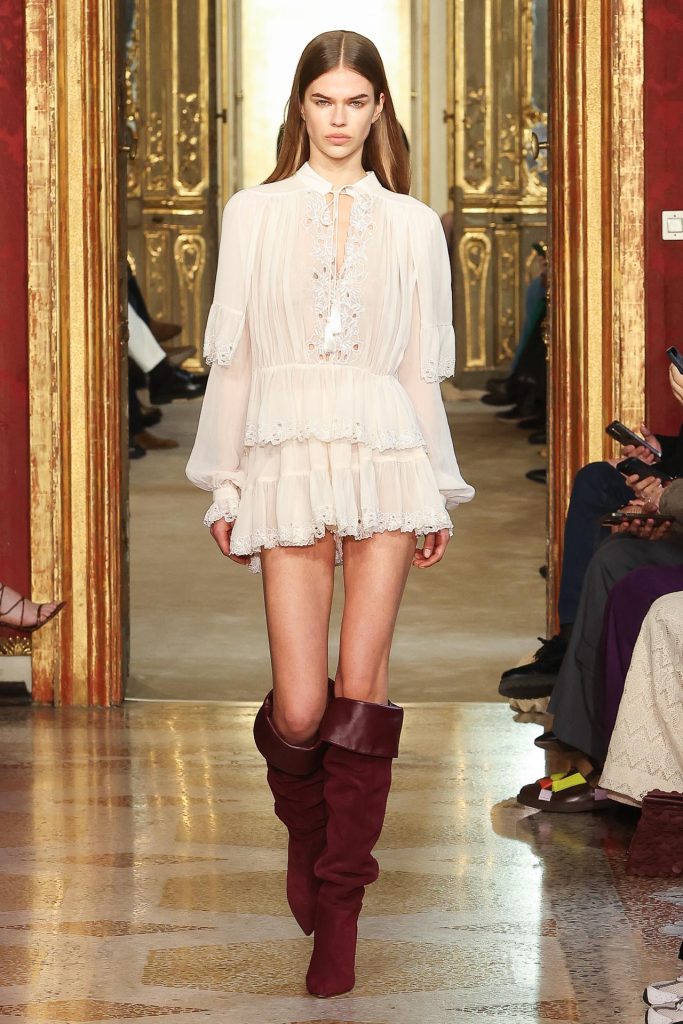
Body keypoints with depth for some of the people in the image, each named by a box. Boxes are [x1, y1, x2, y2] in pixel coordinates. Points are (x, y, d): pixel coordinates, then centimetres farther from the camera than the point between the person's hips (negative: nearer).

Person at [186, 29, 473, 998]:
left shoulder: (413, 224, 10)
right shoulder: (255, 213, 8)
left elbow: (423, 367, 12)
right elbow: (232, 355, 8)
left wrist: (439, 493, 10)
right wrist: (224, 484, 6)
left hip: (386, 454, 1)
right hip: (289, 455, -1)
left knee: (361, 688, -4)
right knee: (301, 707, -6)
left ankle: (339, 902, 7)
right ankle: (306, 831, 28)